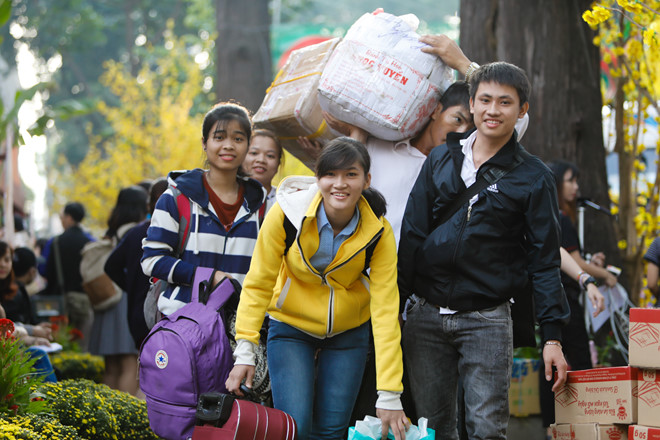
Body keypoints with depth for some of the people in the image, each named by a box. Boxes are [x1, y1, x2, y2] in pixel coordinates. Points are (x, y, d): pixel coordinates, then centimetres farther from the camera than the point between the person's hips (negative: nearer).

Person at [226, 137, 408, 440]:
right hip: (291, 326, -1)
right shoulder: (287, 212, -22)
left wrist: (389, 396, -25)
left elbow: (385, 310, -21)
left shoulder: (378, 232, -18)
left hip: (348, 333, 1)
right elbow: (259, 283, -13)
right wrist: (245, 352, -21)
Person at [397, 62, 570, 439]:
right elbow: (411, 237, 10)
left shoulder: (533, 178, 0)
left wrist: (552, 336, -6)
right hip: (426, 316, 3)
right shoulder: (440, 160, 9)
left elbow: (545, 261, 0)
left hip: (486, 319, -3)